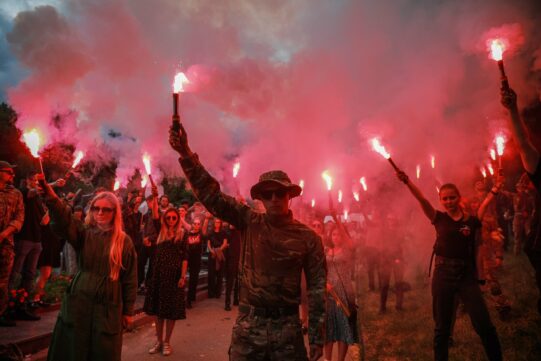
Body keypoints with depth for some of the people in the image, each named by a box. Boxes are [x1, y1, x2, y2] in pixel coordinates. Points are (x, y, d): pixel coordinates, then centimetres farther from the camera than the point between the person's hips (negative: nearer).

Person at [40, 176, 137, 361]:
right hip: (78, 304, 1)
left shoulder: (124, 240, -2)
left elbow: (130, 278, 1)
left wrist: (128, 311, 2)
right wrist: (47, 190, -39)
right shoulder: (83, 232, 1)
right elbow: (63, 218, -21)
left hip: (108, 308, -1)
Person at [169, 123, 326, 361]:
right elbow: (212, 195, -9)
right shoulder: (249, 222, -2)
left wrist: (316, 337, -1)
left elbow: (317, 287, -1)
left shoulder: (308, 237, -4)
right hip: (248, 325, 1)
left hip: (287, 326, -1)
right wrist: (186, 154, -18)